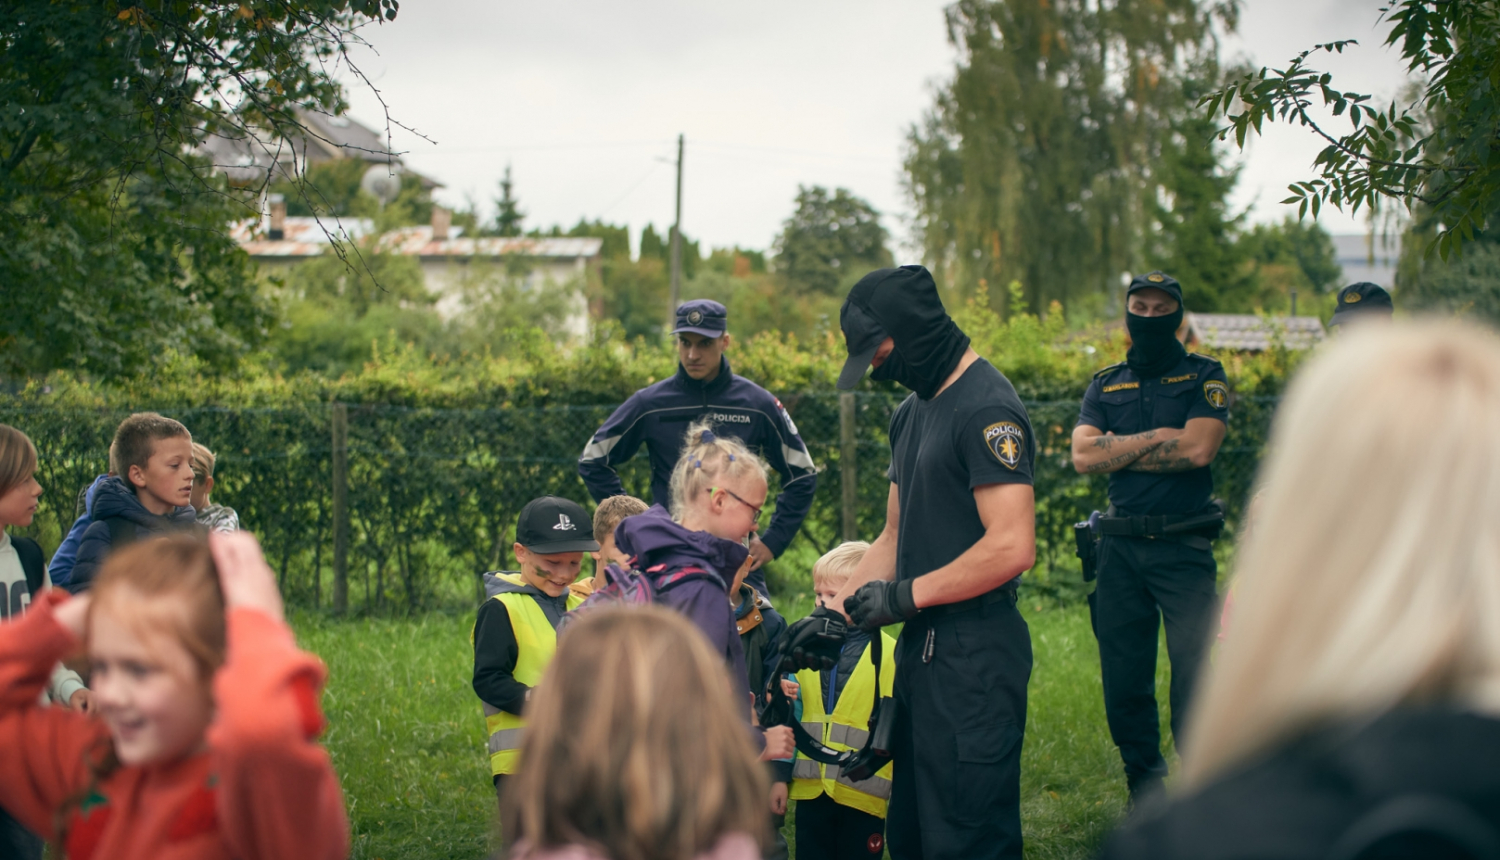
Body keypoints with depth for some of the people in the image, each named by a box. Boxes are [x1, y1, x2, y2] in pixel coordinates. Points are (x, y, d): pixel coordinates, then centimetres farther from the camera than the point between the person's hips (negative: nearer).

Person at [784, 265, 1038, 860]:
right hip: (922, 649, 10)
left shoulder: (987, 409, -15)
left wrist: (904, 596, -14)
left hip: (974, 655, -10)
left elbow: (1012, 547, -22)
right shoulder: (912, 412, 17)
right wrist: (835, 615, 12)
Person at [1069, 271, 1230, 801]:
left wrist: (1117, 451, -4)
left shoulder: (1203, 376, 4)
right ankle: (1146, 801, 19)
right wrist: (1156, 438, -8)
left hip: (1184, 545, -4)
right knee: (1123, 683, 6)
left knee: (1194, 675, -12)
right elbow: (1083, 456, -2)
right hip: (1120, 548, 4)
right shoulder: (1106, 385, 13)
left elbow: (1198, 448, -12)